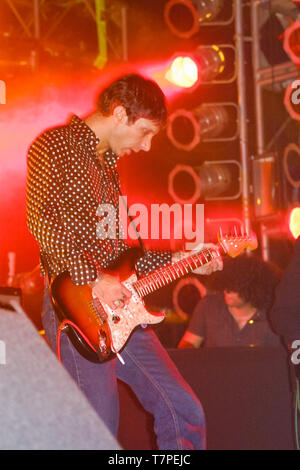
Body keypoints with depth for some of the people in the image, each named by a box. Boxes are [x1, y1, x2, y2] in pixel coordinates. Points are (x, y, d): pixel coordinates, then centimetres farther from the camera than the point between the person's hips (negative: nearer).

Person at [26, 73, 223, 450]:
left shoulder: (107, 164, 23)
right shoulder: (54, 147, -5)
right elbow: (41, 221, -20)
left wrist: (179, 260, 22)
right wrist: (95, 278, -21)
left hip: (119, 312, 9)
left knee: (184, 413, 6)